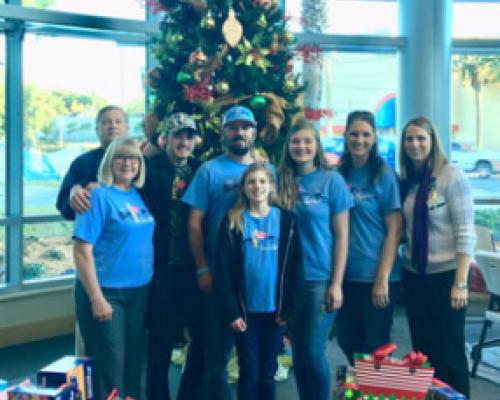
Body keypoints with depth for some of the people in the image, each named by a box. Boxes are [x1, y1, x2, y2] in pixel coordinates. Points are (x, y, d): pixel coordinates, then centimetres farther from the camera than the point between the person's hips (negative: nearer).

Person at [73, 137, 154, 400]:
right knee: (109, 367, 1)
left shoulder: (139, 196, 7)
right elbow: (82, 250, -15)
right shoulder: (99, 196, -12)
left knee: (133, 362, 14)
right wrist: (96, 298, -18)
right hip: (106, 291, -6)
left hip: (139, 292, 6)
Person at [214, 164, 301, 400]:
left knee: (267, 372, 10)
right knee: (249, 373, 4)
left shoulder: (286, 220, 2)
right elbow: (223, 270, -3)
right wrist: (230, 311, -10)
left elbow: (294, 266, 0)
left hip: (275, 309, 1)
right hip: (245, 309, -1)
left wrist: (288, 308, -6)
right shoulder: (233, 221, 0)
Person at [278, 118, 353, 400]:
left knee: (314, 352, -4)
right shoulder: (281, 180, 5)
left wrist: (337, 283, -8)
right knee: (298, 352, 11)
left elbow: (341, 236, -3)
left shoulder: (332, 180, -3)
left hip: (321, 279, -3)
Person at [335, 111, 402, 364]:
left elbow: (394, 230, -9)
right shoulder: (339, 174, 6)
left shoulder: (384, 174, -7)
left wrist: (383, 278, -15)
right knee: (348, 342, 15)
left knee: (374, 348, 5)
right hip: (346, 274, 5)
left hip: (375, 276, -5)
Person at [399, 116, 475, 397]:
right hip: (414, 276, 5)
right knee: (422, 350, 13)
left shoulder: (452, 176, -9)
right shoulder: (405, 181, 7)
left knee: (450, 353, 2)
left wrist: (461, 282, -17)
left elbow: (465, 233, -12)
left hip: (445, 275, -5)